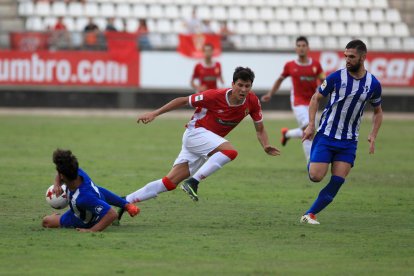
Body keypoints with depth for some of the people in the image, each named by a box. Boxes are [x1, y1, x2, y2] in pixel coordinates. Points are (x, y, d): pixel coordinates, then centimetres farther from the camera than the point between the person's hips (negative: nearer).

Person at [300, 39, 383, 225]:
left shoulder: (373, 84, -1)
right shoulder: (336, 77, -9)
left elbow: (378, 111, 15)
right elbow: (316, 98, 3)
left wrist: (373, 135, 1)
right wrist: (311, 125, -8)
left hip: (349, 141, 2)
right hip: (326, 136, -2)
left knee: (337, 182, -7)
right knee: (316, 177, -13)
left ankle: (310, 214, 4)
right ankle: (312, 164, 24)